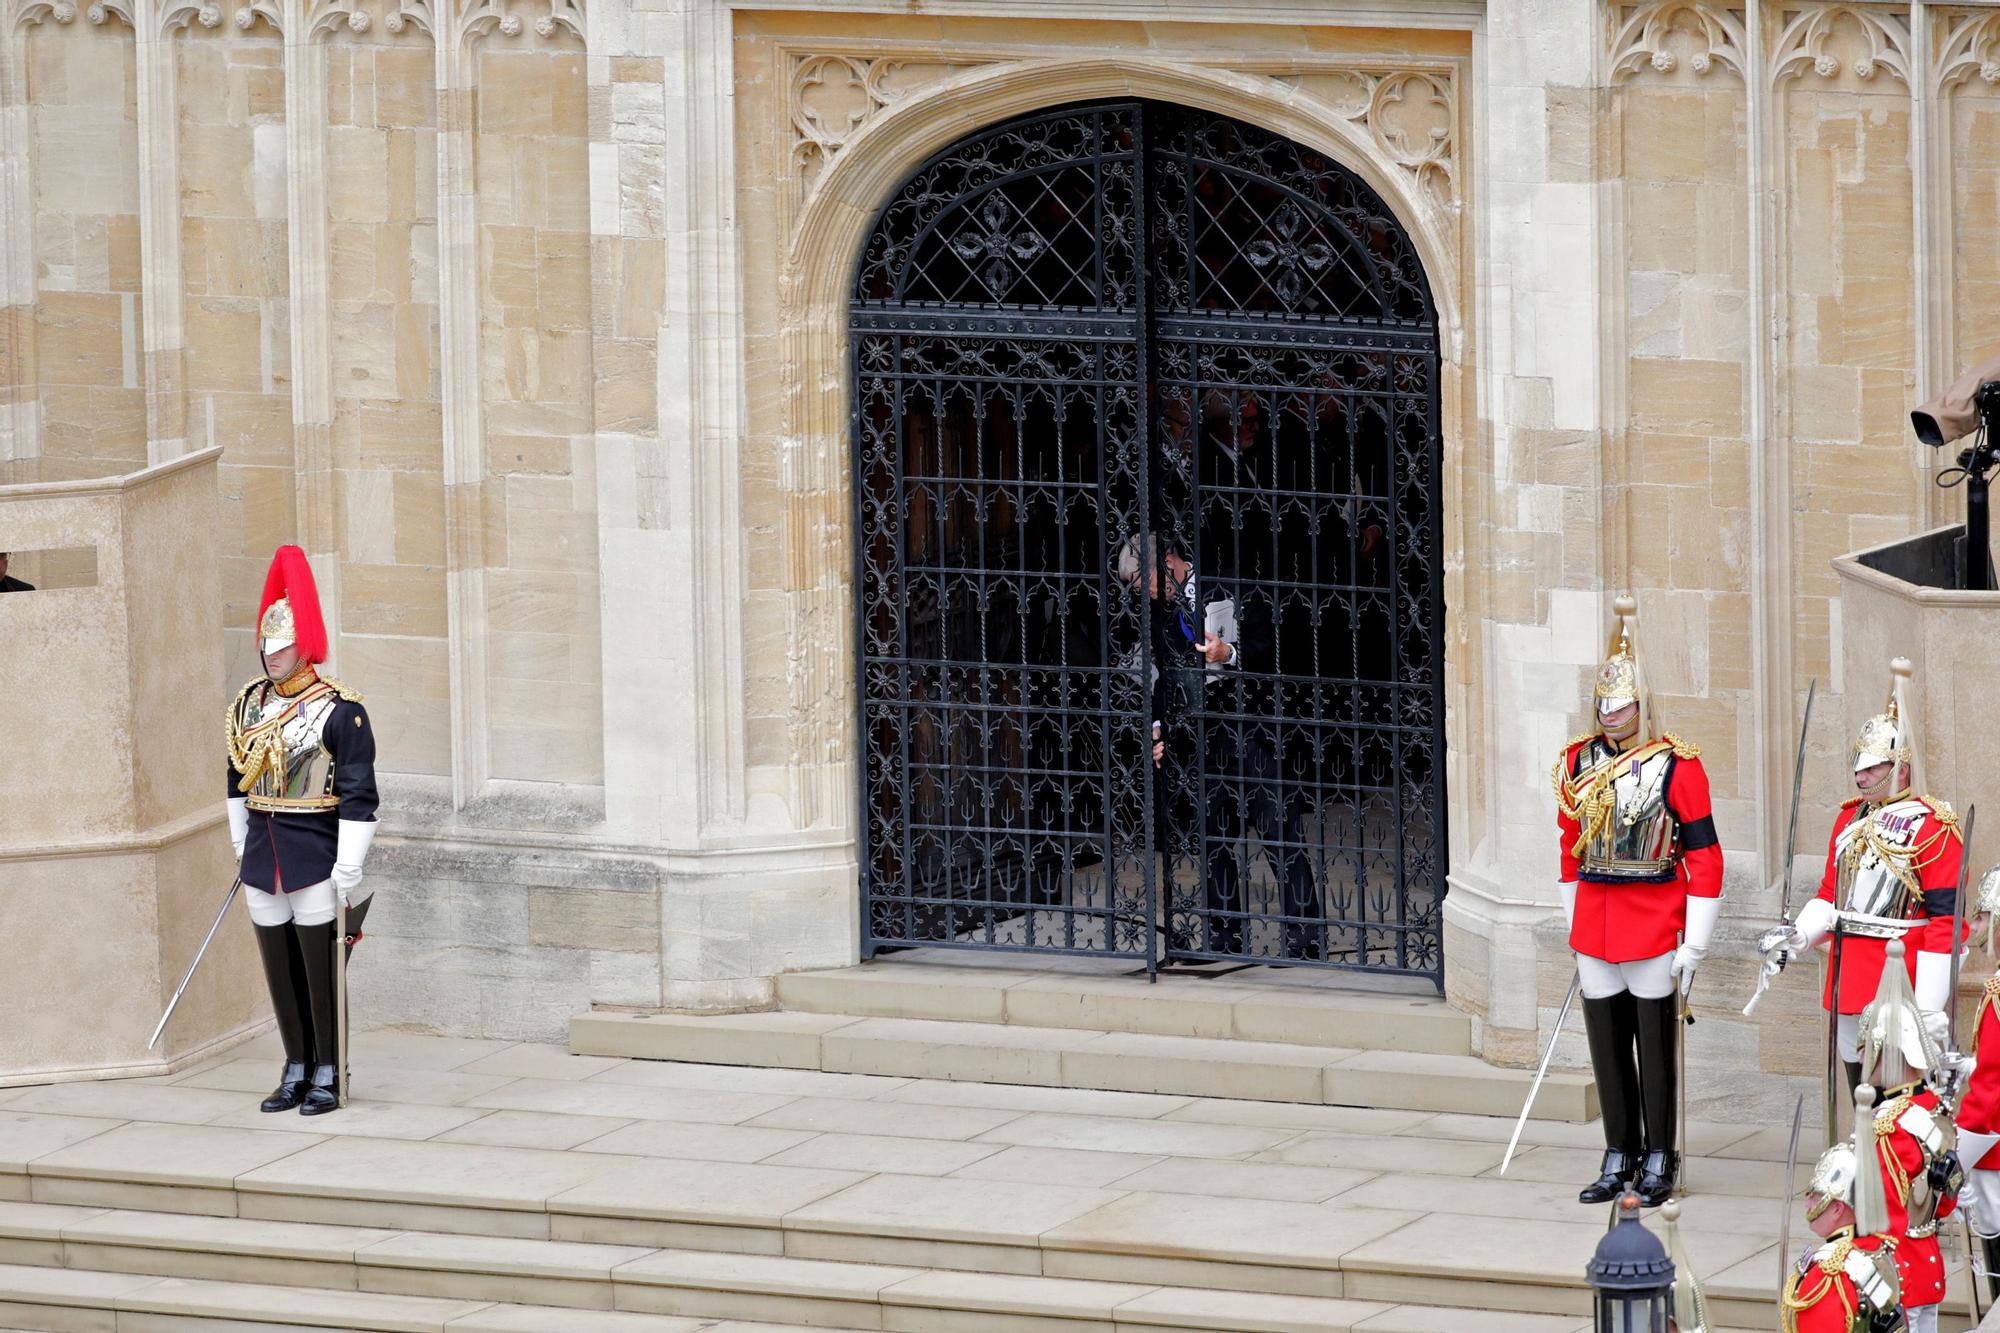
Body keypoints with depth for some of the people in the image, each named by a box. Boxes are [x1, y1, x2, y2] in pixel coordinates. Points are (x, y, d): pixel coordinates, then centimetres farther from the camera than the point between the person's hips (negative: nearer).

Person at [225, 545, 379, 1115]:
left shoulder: (339, 711, -10)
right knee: (278, 967, 11)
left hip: (315, 855, -6)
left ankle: (327, 1076, 9)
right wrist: (241, 845, 20)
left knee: (320, 967, 0)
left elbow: (358, 796, -12)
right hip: (262, 855, 6)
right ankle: (296, 1070, 21)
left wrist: (349, 872, -15)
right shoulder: (247, 705, 9)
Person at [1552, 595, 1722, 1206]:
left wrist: (1693, 948, -9)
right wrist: (1575, 926, 16)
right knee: (1607, 1043, 8)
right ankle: (1619, 1159, 17)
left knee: (1655, 1046, 1)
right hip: (1594, 925, 5)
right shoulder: (1578, 762, 7)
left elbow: (1703, 858, -7)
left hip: (1653, 929, -5)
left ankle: (1658, 1161, 11)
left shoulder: (1676, 767, -8)